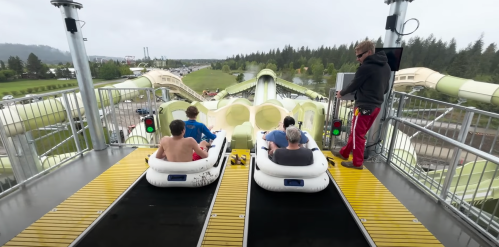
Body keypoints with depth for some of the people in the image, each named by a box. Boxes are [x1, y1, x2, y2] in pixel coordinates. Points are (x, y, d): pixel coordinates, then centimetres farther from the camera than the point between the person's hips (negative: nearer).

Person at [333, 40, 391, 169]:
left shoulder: (366, 67, -15)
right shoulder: (386, 66, 11)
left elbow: (354, 85, -6)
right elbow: (385, 88, 17)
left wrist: (341, 93, 11)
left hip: (364, 106, -9)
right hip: (376, 105, 9)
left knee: (358, 134, 2)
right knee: (356, 132, 17)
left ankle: (357, 162, 12)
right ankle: (344, 153, 31)